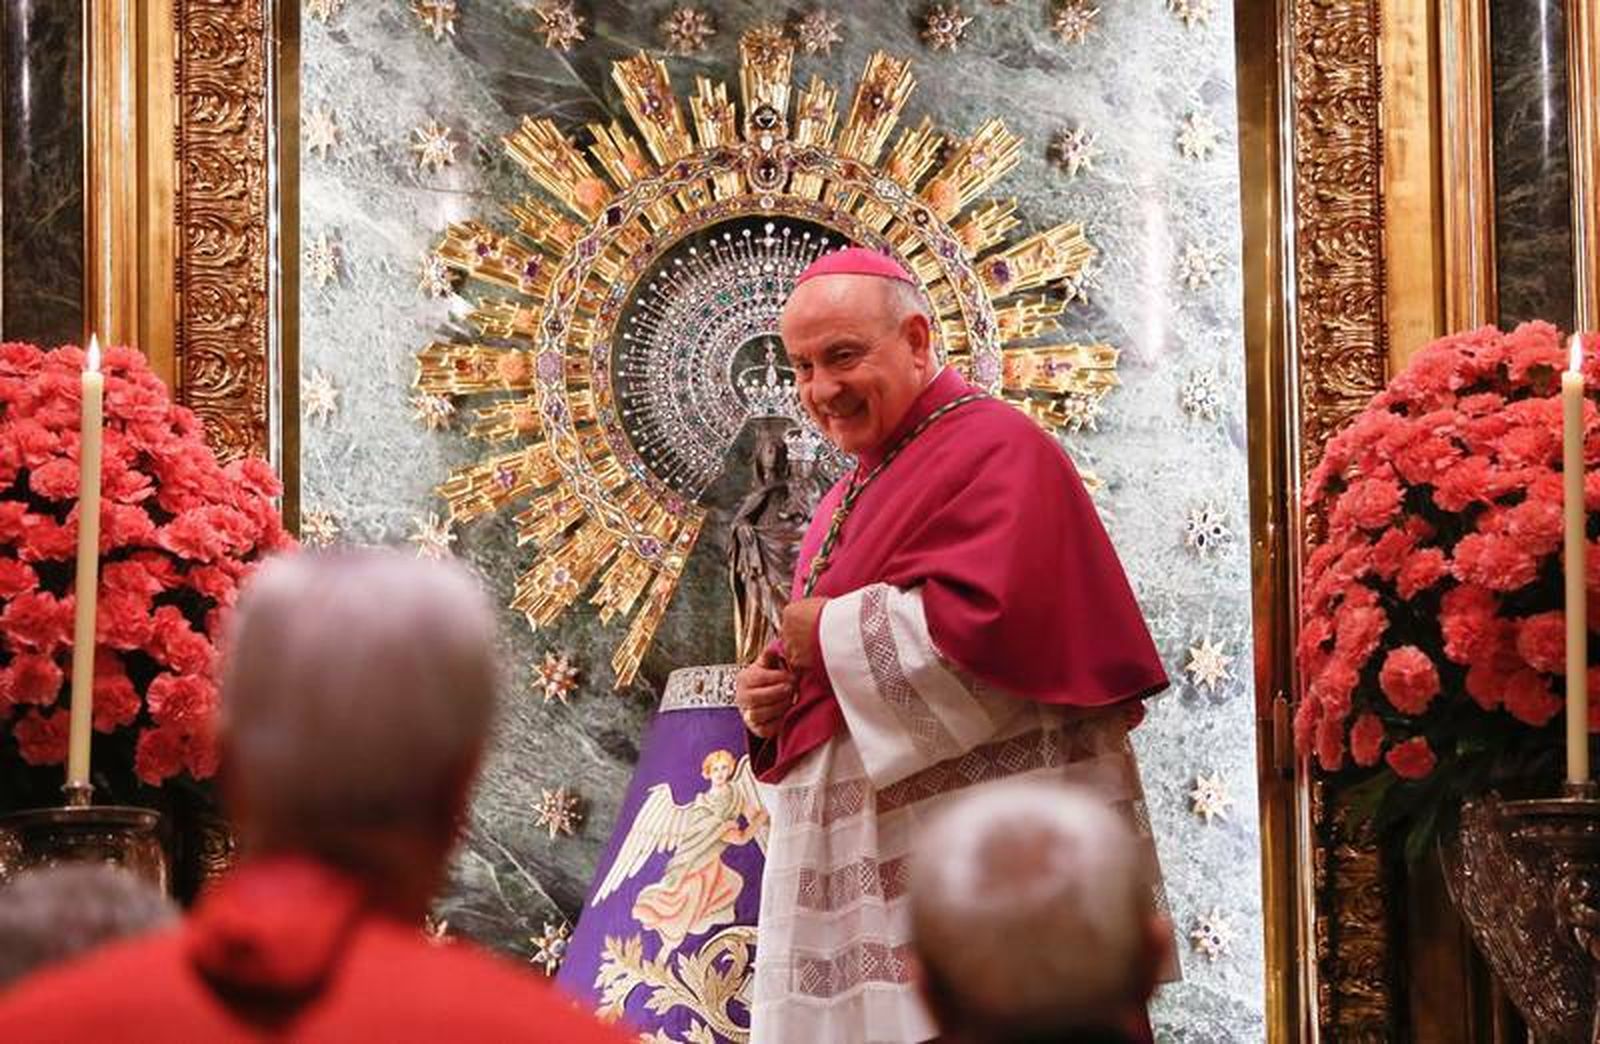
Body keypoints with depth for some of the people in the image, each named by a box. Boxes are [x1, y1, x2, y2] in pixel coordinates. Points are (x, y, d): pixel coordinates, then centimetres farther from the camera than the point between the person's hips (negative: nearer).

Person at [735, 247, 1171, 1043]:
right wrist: (772, 697, 3)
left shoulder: (992, 449, -9)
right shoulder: (851, 499, 20)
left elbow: (992, 620, -24)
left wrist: (833, 631, -12)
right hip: (863, 863, 9)